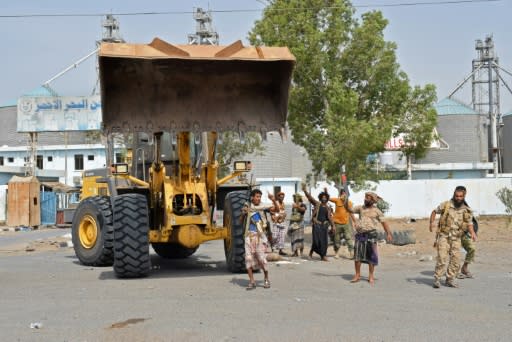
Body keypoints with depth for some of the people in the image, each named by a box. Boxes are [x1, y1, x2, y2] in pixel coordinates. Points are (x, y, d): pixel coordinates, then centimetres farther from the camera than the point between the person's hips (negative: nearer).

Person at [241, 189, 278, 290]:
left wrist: (273, 200, -29)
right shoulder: (248, 207, 9)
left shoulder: (263, 207, 2)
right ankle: (252, 282, 6)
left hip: (260, 235, -3)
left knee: (261, 257, -8)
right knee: (249, 258, -2)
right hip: (249, 235, 3)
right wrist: (243, 213, -9)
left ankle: (266, 279, 12)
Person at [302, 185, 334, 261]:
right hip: (317, 224, -3)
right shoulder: (317, 204, 5)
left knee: (324, 240, 0)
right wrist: (305, 191, -16)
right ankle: (312, 250, 17)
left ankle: (323, 256, 4)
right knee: (316, 240, -9)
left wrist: (332, 225, 4)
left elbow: (330, 217, 12)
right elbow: (310, 197, -4)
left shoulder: (328, 208, 13)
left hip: (324, 225, 3)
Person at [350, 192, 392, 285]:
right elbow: (351, 211, 21)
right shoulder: (361, 208, 9)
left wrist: (388, 233, -11)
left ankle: (371, 276, 10)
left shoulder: (377, 211, 2)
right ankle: (357, 275, 9)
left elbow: (384, 222, -1)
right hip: (360, 234, 3)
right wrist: (354, 221, 10)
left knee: (371, 255, 1)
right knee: (357, 254, 1)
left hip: (371, 234, -3)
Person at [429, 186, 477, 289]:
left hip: (456, 238, 3)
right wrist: (431, 223, -3)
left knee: (455, 260, 1)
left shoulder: (467, 211, 1)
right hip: (444, 236, -3)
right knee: (442, 259, -12)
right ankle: (436, 279, -2)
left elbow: (469, 224, 2)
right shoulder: (445, 205, -4)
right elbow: (434, 212, 11)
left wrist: (472, 233, -18)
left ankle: (450, 280, 16)